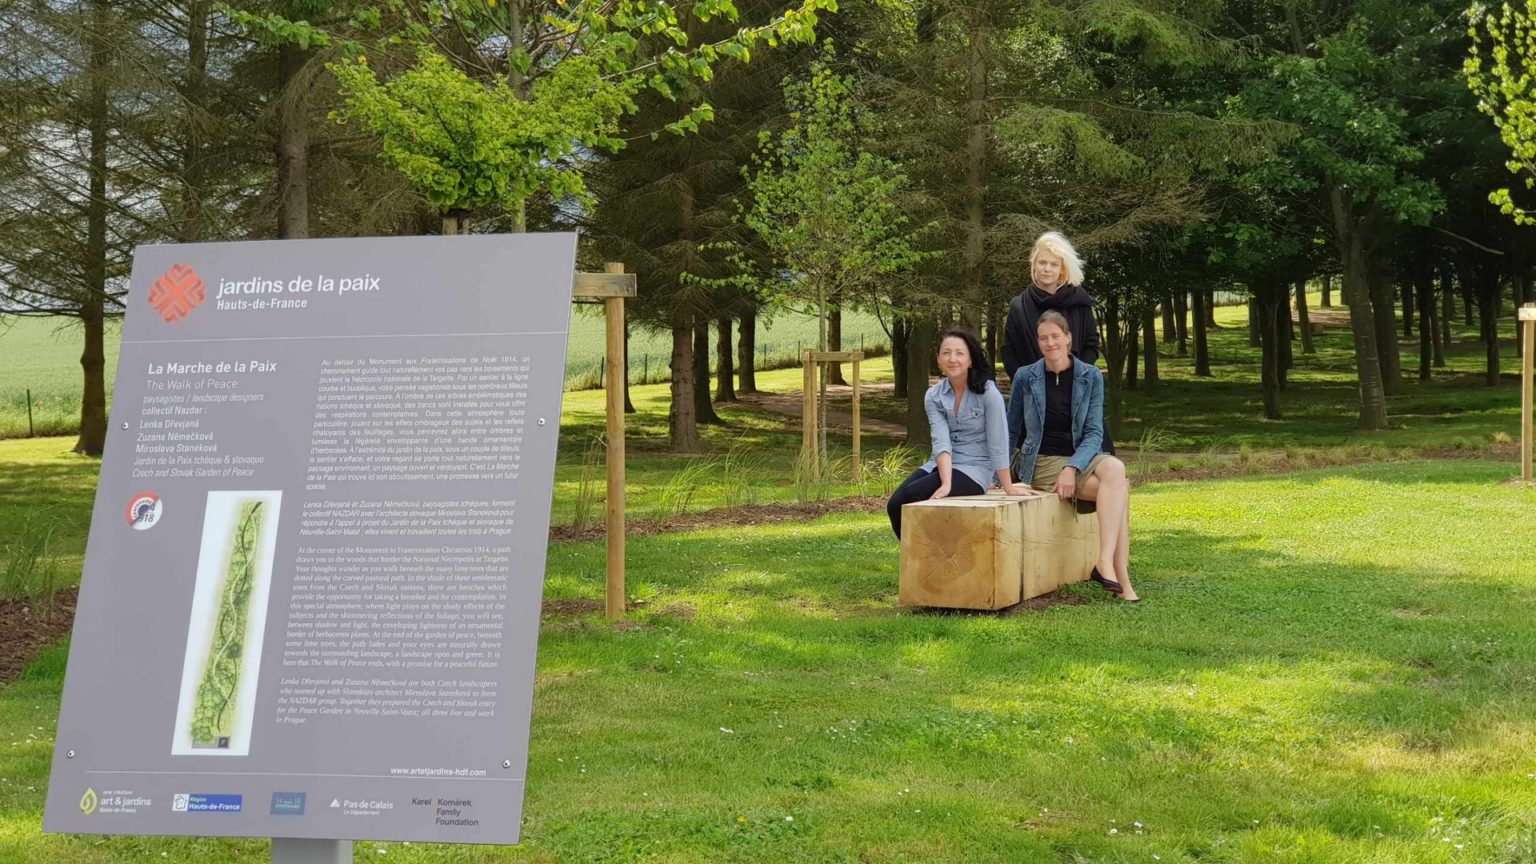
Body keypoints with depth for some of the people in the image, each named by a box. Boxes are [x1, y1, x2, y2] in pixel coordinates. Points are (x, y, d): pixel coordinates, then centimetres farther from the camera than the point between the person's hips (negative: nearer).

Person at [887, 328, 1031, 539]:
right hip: (941, 465, 5)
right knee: (895, 504, -17)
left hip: (975, 469, -5)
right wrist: (945, 484, -24)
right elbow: (941, 442, -11)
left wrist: (1008, 487, -10)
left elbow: (997, 443, -10)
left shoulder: (987, 392, -11)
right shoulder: (933, 396, 1)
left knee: (911, 496, -25)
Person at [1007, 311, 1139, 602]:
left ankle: (1106, 564, -37)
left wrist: (1072, 468, -18)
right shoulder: (1026, 378, 1)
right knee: (1119, 486, -28)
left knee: (1115, 469, -34)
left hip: (1080, 458, 3)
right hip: (1041, 463, -3)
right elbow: (1011, 432, 9)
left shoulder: (1090, 377, 4)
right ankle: (1121, 576, -30)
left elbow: (1094, 433, -1)